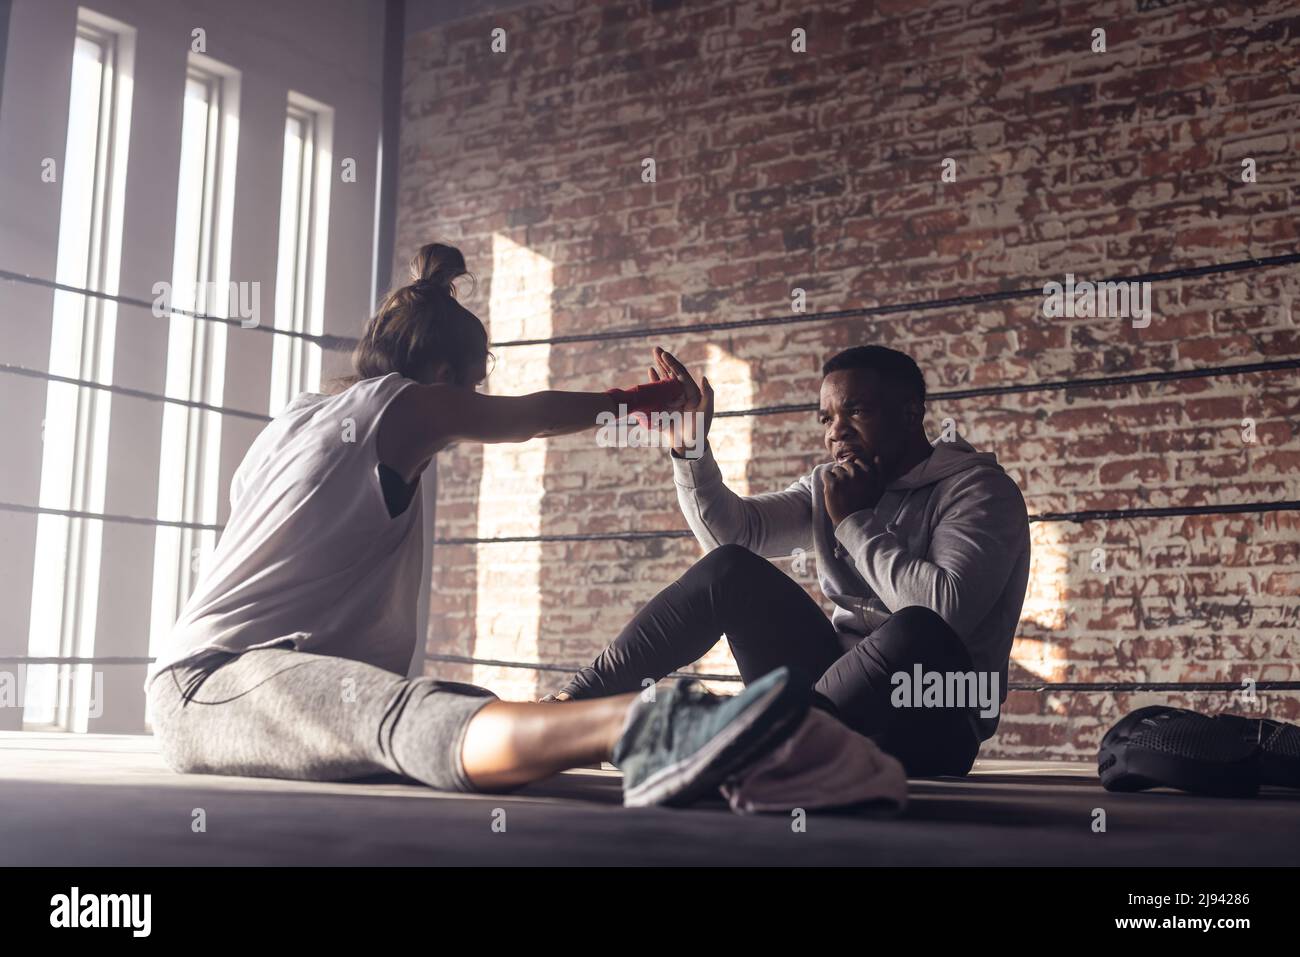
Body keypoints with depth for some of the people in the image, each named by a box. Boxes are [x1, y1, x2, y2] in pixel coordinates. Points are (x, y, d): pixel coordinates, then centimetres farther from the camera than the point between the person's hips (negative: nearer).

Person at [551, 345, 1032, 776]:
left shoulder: (980, 489, -7)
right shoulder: (830, 486, 13)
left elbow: (947, 610, -24)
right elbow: (732, 529, 1)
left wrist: (855, 521, -14)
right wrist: (691, 450, -15)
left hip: (927, 729, -5)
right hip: (839, 694, 6)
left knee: (917, 633, -38)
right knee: (729, 568, -8)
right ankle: (576, 701, -11)